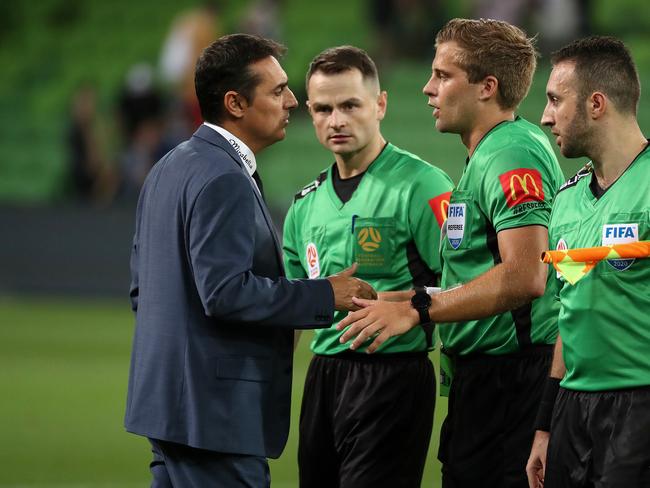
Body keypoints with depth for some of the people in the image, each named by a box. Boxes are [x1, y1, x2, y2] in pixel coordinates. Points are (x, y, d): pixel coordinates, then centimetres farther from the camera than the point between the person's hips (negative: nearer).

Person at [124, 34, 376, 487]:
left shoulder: (172, 167, 16)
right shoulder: (225, 181, -16)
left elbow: (142, 284, 21)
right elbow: (225, 292, -24)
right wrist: (326, 295, -16)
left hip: (166, 395, 10)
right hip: (215, 410, -10)